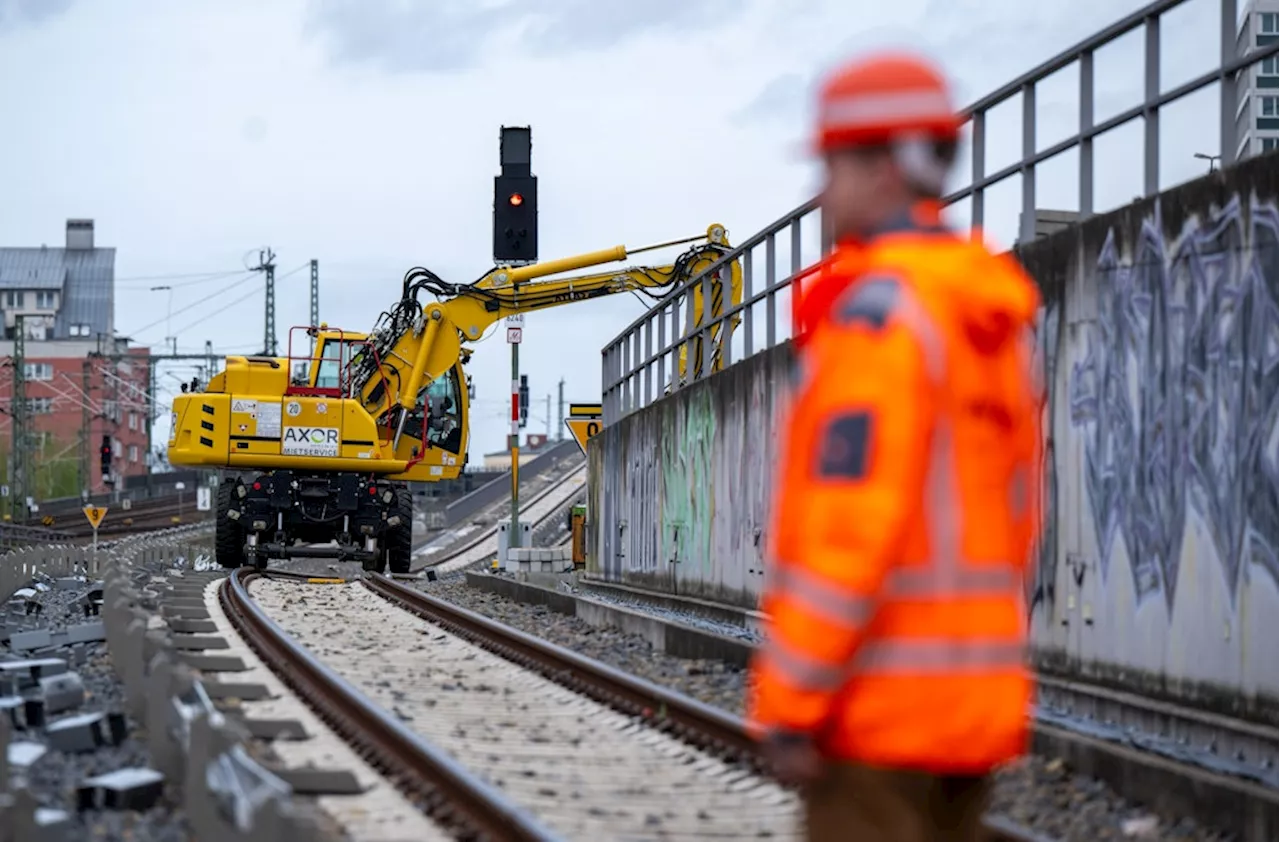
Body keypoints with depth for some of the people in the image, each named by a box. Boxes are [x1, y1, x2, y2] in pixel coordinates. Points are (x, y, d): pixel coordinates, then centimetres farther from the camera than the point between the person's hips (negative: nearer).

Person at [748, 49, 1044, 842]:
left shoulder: (878, 308, -14)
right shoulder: (996, 320, 14)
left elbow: (852, 517, -21)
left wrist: (790, 703, -18)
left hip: (878, 689, -9)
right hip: (975, 695, 9)